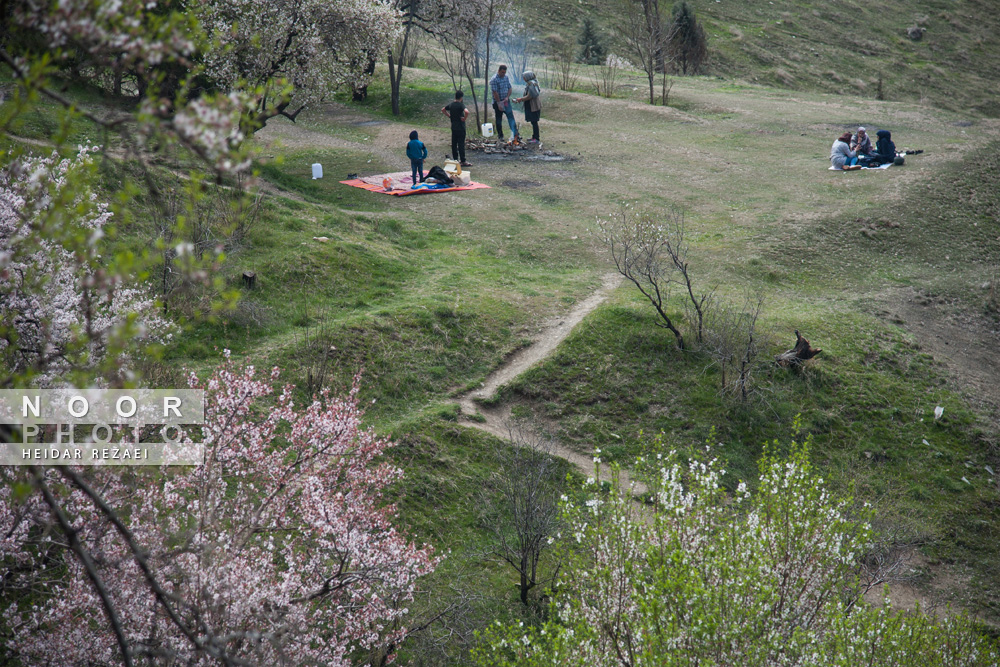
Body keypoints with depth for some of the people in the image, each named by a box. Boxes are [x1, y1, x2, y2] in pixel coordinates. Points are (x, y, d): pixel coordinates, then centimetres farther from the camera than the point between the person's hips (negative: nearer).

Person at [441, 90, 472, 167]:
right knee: (461, 144, -3)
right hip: (460, 127, -6)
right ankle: (463, 161, -1)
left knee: (454, 143, 12)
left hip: (453, 127, 6)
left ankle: (455, 159, 18)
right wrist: (464, 118, -18)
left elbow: (443, 110, 19)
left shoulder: (451, 104, 5)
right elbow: (466, 112, -34)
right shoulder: (461, 105, -16)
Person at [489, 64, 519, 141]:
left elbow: (509, 88, 11)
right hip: (498, 102, -5)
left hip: (506, 101, 5)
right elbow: (495, 92, -18)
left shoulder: (506, 77, 7)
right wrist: (499, 103, -19)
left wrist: (507, 97, -6)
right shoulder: (494, 80, -14)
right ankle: (500, 136, 13)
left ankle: (515, 134, -3)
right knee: (498, 119, 5)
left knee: (511, 117, -2)